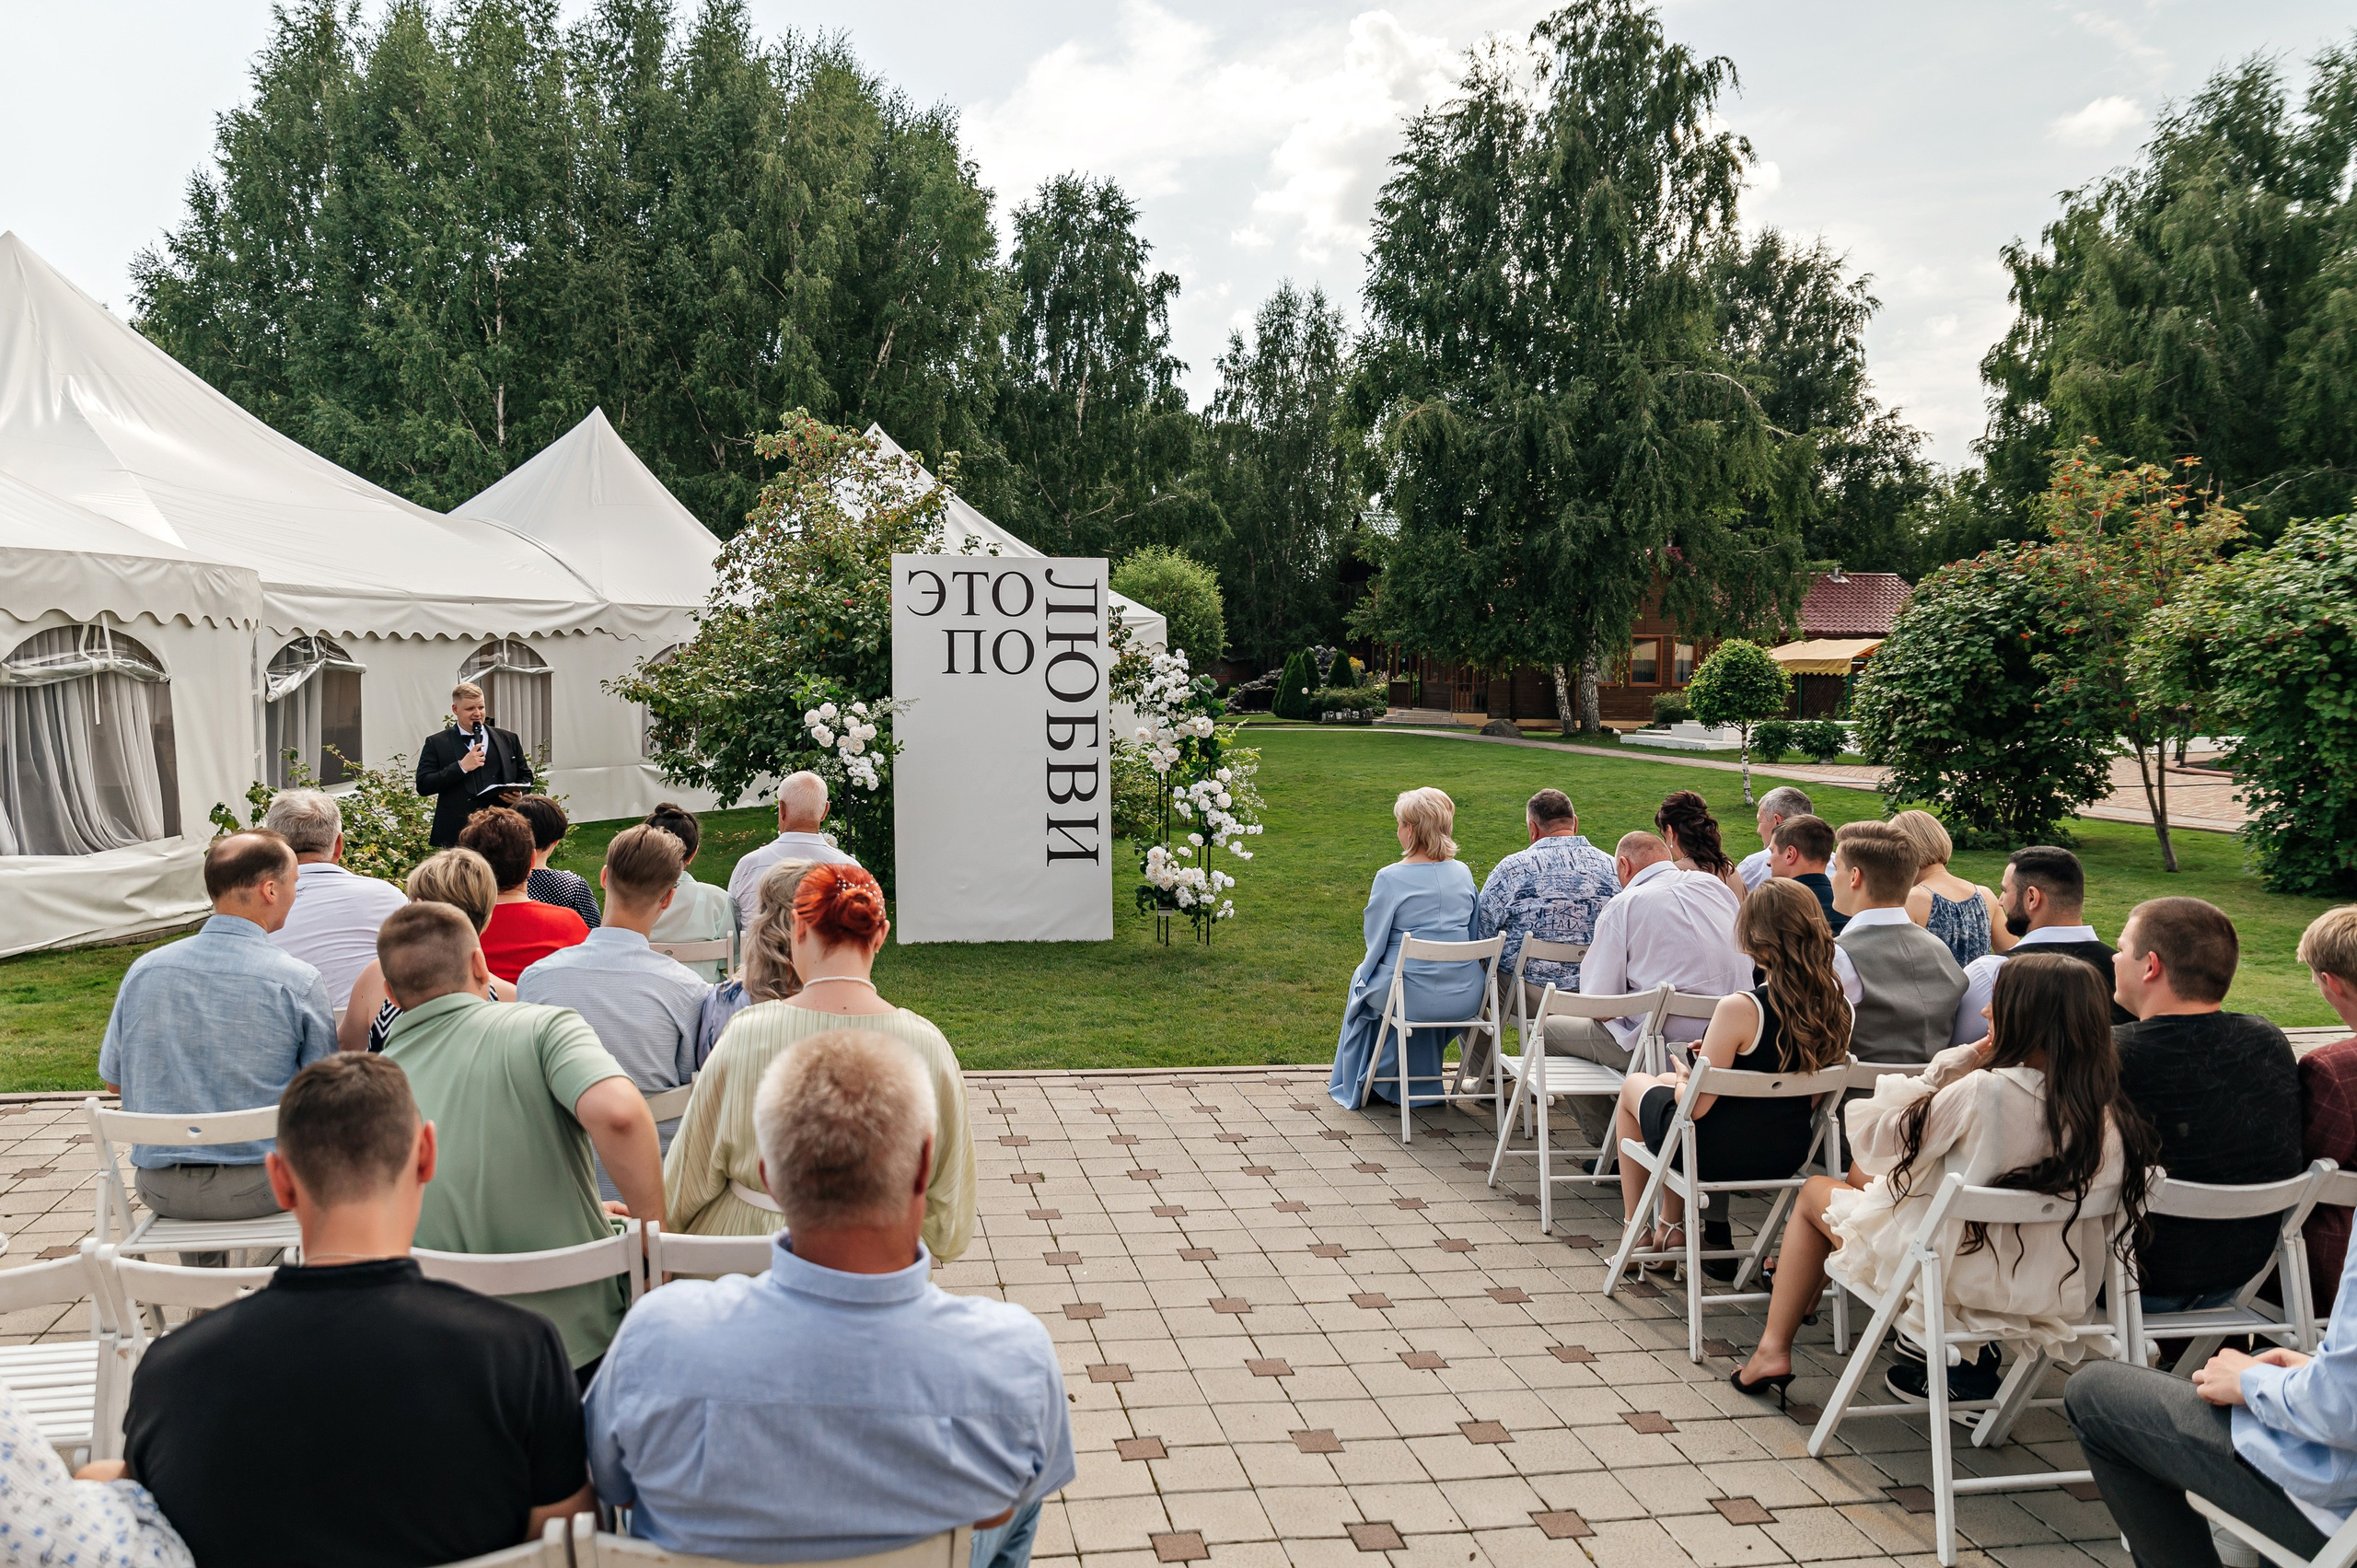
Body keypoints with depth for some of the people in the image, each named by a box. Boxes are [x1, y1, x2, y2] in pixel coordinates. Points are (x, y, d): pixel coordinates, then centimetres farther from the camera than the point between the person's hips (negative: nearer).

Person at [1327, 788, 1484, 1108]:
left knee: (1363, 977, 30)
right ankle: (1423, 1080, 50)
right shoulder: (1463, 873, 1)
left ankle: (1353, 1083, 43)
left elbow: (1375, 941, -5)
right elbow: (1473, 936, 10)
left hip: (1412, 997, -4)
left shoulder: (1391, 878, -14)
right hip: (1466, 998, 4)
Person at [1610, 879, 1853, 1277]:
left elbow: (1696, 1105, -22)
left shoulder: (1740, 1009, -29)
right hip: (1789, 1154, 6)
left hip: (1716, 1154, -6)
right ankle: (1670, 1228, 39)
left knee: (1634, 1084, 27)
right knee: (1667, 1080, 32)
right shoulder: (1838, 1005, -10)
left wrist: (1684, 1078, 1)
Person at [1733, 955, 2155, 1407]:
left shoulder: (1985, 1090, -27)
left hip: (1954, 1276, -5)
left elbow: (1875, 1137, -15)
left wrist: (1955, 1061, -10)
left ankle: (1773, 1351, 21)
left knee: (1814, 1192, 19)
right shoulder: (2101, 1107, -11)